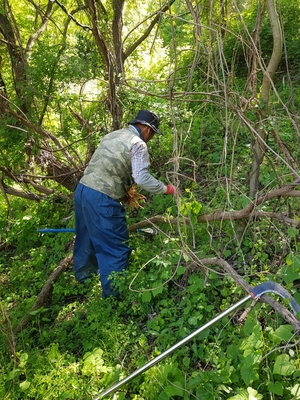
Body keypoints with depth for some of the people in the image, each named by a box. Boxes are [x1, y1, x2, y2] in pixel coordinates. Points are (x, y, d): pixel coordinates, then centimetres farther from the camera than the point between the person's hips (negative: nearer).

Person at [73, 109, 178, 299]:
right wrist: (168, 189, -7)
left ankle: (83, 277, 47)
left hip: (83, 189, 10)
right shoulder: (138, 144, -6)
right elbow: (142, 177, -18)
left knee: (87, 238, 26)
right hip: (101, 199, -9)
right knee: (116, 247, 2)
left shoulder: (112, 135, 20)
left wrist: (126, 192, 25)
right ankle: (114, 294, 12)